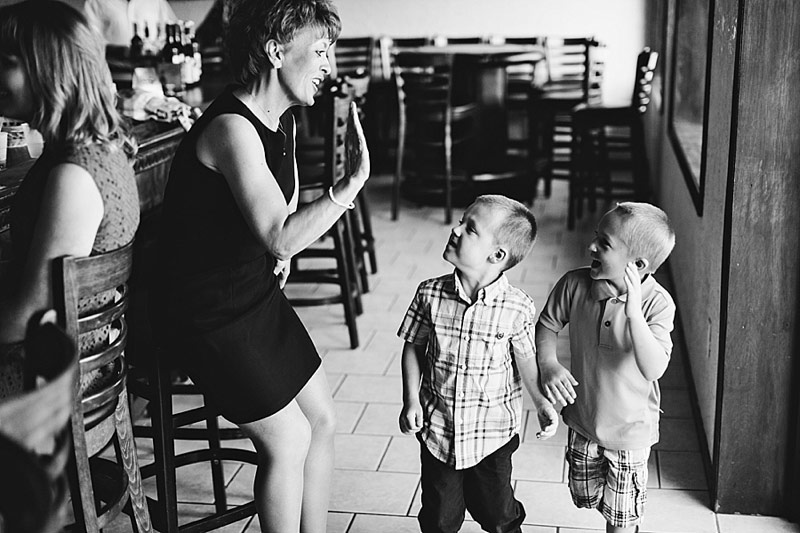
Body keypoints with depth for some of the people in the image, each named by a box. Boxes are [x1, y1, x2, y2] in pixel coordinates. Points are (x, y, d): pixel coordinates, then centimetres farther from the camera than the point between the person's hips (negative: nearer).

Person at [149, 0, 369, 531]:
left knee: (322, 419, 11)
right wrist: (353, 182, -38)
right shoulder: (231, 128, -26)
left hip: (257, 291, 9)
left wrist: (284, 248, 5)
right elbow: (280, 237, -34)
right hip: (208, 313, -9)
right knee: (288, 439, -3)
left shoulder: (283, 119, 4)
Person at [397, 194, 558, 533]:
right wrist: (411, 401, -6)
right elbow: (413, 347, 0)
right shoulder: (430, 294, -12)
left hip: (492, 432, -1)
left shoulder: (518, 308, -17)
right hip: (437, 427, 2)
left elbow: (525, 358, -2)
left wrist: (542, 403, -9)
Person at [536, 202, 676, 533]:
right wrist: (547, 363, -19)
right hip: (583, 421, 4)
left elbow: (654, 369, -36)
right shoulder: (574, 285, -17)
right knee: (587, 497, 26)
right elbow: (547, 325, 0)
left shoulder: (657, 303, -26)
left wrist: (633, 311, -45)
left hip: (629, 430, -4)